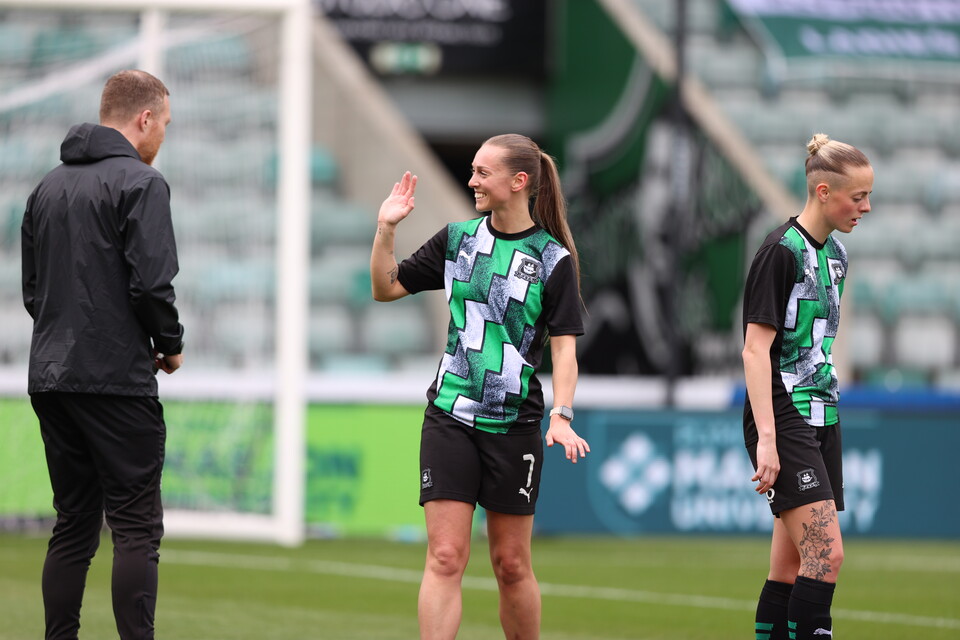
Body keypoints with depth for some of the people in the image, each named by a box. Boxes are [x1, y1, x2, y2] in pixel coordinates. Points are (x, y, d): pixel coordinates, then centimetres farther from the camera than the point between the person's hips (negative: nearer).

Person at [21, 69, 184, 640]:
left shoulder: (49, 187, 16)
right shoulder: (141, 183, -8)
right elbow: (151, 282, -16)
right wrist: (171, 346, 0)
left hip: (51, 377, 7)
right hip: (117, 380, -7)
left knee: (74, 526, 11)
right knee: (137, 528, -5)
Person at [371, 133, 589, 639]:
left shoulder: (553, 260, -3)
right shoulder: (458, 239, 7)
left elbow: (564, 346, -6)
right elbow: (386, 289, 15)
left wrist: (562, 416, -19)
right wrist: (386, 228, 0)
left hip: (514, 425, -2)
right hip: (449, 419, 2)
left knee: (511, 564, 6)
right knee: (445, 558, -8)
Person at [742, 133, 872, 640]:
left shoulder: (834, 254, 14)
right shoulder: (781, 252, -12)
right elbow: (756, 349, -16)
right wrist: (767, 438, -22)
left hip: (821, 422, 8)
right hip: (784, 423, -8)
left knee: (790, 568, 6)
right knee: (826, 553, -18)